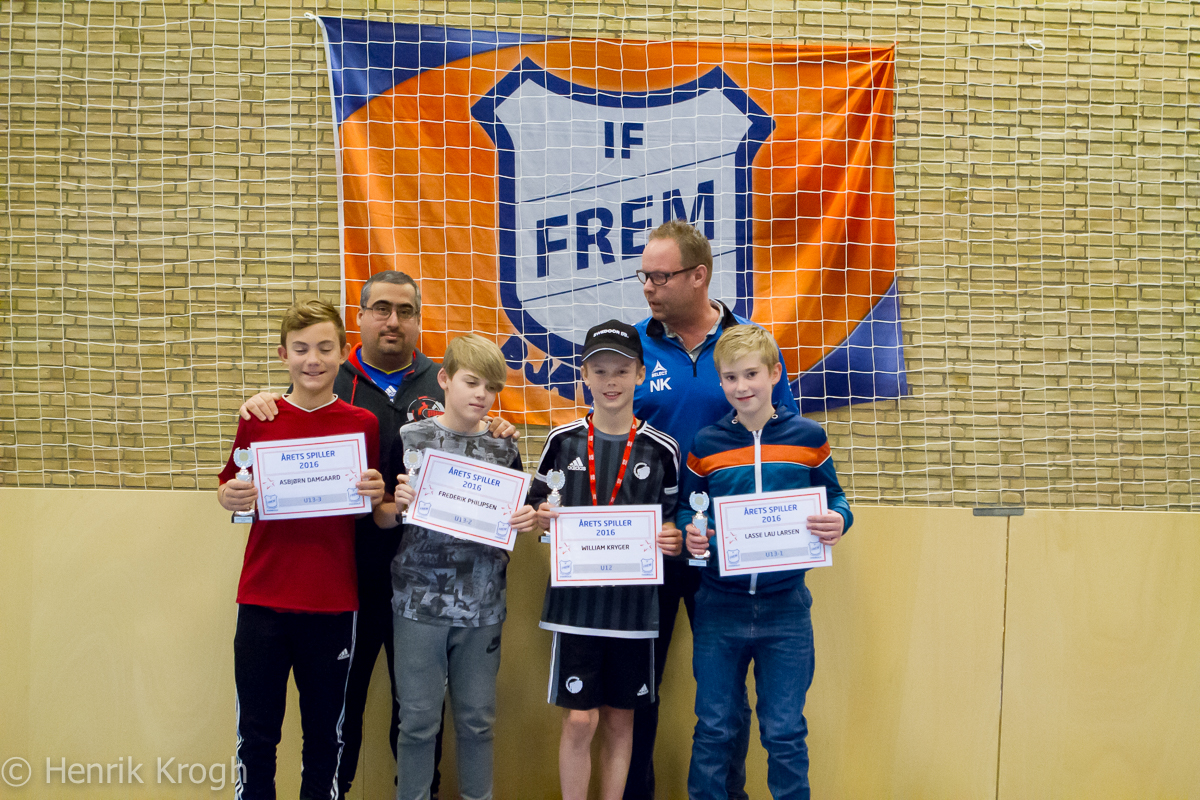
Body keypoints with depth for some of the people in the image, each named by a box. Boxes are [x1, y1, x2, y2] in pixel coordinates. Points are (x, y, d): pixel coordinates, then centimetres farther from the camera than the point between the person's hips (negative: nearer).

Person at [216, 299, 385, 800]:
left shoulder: (363, 425, 1)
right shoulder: (258, 419, 2)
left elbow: (378, 516, 7)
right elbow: (230, 490, 9)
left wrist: (376, 498, -14)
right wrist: (229, 496, -12)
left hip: (333, 606, 0)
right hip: (262, 602, 0)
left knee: (326, 734, 10)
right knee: (256, 734, 6)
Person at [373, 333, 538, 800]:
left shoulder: (504, 449, 5)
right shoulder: (410, 438, -2)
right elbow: (383, 520, 3)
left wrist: (527, 521, -9)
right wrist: (398, 504, -18)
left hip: (483, 604, 2)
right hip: (419, 600, -2)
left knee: (477, 718, 10)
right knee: (419, 719, 4)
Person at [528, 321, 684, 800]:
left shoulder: (661, 449, 2)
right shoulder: (563, 440, 3)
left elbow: (673, 520, 11)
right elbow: (535, 506, 12)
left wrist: (674, 540, -10)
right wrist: (542, 518, -9)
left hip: (634, 598, 1)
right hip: (576, 597, -1)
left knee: (620, 720, 9)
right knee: (579, 720, -2)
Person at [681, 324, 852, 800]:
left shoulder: (808, 438, 1)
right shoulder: (705, 446, 2)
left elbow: (833, 497, 10)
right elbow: (687, 509, 11)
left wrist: (839, 520, -12)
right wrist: (690, 534, -11)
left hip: (786, 609, -1)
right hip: (719, 608, 1)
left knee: (784, 732, 6)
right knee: (714, 729, 8)